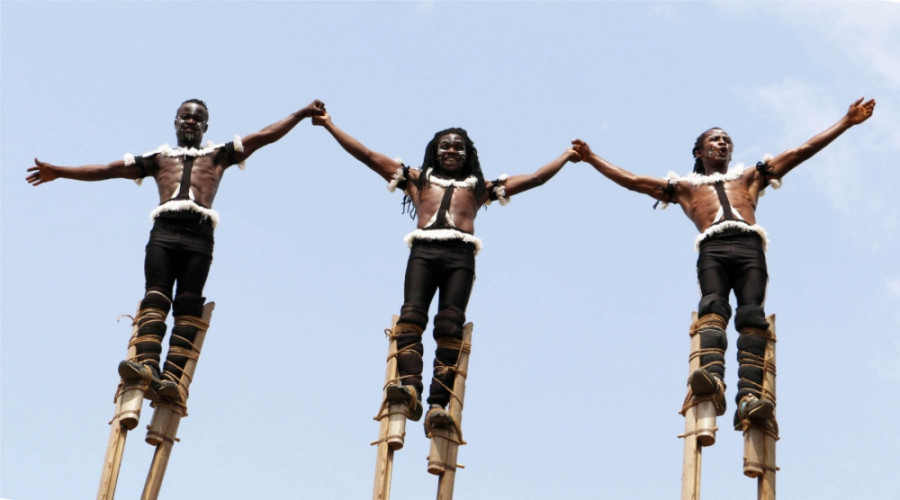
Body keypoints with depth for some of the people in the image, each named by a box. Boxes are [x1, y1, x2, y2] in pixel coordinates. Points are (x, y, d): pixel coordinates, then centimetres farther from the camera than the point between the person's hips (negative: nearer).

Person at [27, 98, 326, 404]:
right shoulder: (159, 157, 29)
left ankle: (173, 378, -24)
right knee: (155, 297, -16)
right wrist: (58, 172, 23)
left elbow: (265, 136, 21)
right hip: (164, 231, 1)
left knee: (188, 305, -11)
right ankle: (147, 365, -32)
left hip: (199, 234, -1)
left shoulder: (219, 155, 27)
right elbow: (107, 170, 27)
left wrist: (302, 114, 13)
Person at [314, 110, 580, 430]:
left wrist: (566, 156, 36)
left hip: (460, 255, -1)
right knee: (412, 313, -23)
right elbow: (367, 155, 31)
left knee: (450, 325, -18)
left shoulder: (479, 187, 30)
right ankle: (410, 387, -40)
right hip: (423, 251, 1)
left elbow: (535, 178, 34)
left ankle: (438, 405, -31)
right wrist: (330, 125, 30)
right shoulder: (418, 179, 31)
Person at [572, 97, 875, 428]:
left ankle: (749, 396, -39)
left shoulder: (749, 176, 35)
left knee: (752, 315, -22)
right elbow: (630, 180, 32)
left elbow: (803, 151, 33)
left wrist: (846, 122, 29)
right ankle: (712, 378, -52)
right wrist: (591, 158, 29)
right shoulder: (685, 186, 34)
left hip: (749, 247, 1)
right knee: (713, 306, -28)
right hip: (712, 249, 0)